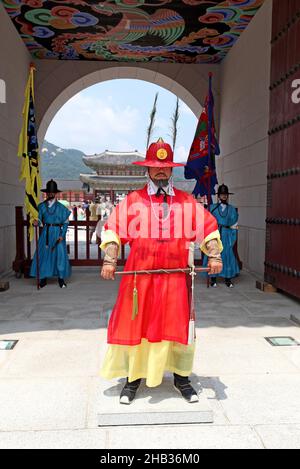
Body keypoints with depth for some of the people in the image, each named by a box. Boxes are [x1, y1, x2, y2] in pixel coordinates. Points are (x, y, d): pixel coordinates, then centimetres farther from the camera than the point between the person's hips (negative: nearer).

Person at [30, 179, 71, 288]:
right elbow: (39, 218, 4)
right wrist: (37, 222, -20)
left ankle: (61, 278, 10)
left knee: (60, 254, -2)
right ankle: (43, 278, 11)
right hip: (46, 232, 2)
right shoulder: (41, 206, 4)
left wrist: (62, 235, -10)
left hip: (57, 232, -2)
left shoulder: (61, 208, -2)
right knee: (43, 254, 1)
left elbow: (66, 222, -1)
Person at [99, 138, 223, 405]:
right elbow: (113, 229, 2)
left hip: (175, 276, 1)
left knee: (178, 326, 9)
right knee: (135, 324, 4)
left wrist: (214, 256, -4)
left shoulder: (187, 202, 8)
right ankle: (133, 379, 22)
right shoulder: (132, 200, 4)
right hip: (139, 275, -1)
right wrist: (109, 261, -9)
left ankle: (181, 378, 27)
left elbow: (209, 227, 9)